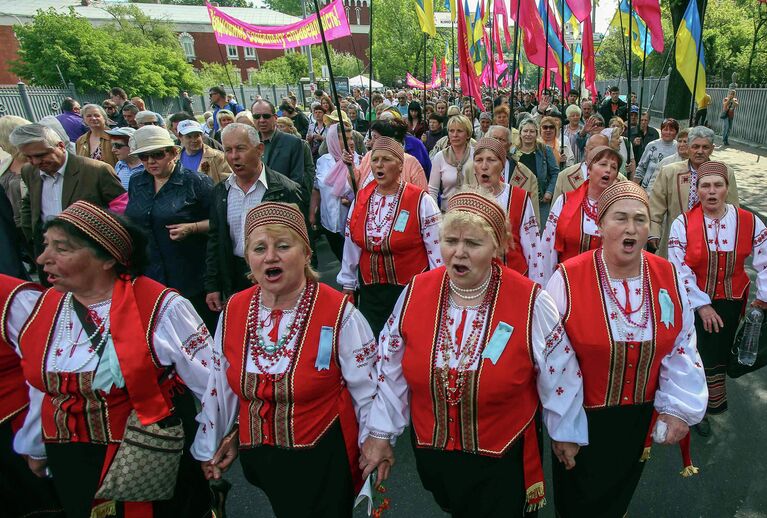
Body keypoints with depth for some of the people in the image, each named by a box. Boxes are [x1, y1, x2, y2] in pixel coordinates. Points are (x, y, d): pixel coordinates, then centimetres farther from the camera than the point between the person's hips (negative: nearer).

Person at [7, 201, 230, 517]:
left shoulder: (160, 309, -20)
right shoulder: (37, 310, -1)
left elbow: (212, 379, -15)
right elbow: (40, 386, 14)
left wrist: (208, 452, -8)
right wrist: (35, 447, 23)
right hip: (70, 470, 5)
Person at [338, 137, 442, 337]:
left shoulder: (421, 201, -11)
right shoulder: (361, 199, 1)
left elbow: (436, 249, -7)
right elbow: (351, 246, 10)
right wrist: (348, 285, 15)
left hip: (412, 290, -4)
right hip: (369, 290, 4)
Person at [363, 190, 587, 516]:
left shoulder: (531, 303, -20)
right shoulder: (415, 293, -13)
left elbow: (558, 374, -6)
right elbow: (391, 369, -1)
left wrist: (566, 434, 5)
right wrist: (380, 432, 5)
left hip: (503, 458, -3)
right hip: (431, 450, 3)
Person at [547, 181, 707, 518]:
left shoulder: (669, 278, -8)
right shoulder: (567, 279, -21)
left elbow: (682, 350, 1)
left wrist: (680, 410, -2)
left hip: (641, 420, 4)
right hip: (582, 419, -3)